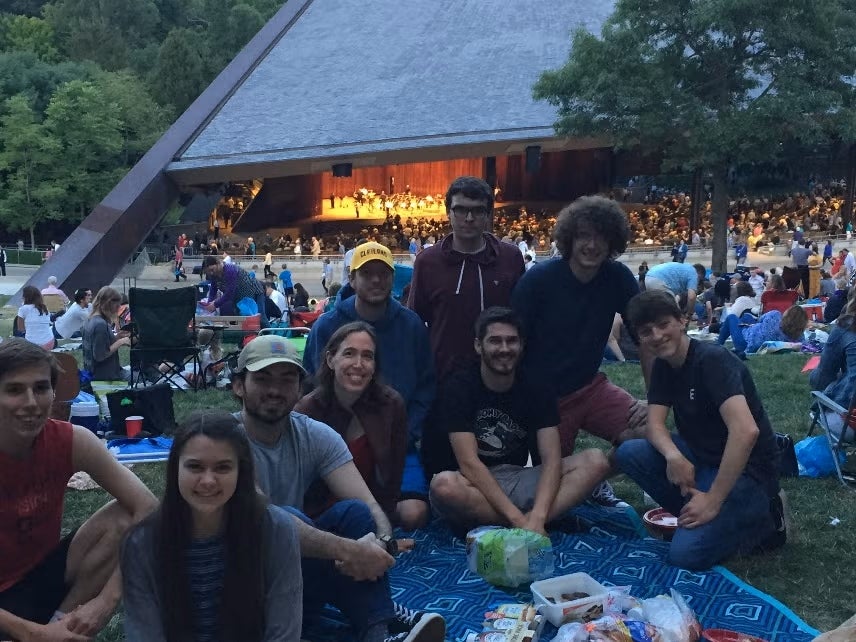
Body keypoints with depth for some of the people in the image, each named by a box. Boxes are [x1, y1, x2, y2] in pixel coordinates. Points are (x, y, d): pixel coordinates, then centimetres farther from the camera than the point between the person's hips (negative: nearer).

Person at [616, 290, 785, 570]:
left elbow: (746, 431, -33)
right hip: (702, 457, 8)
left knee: (686, 554, -22)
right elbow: (654, 425, -4)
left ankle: (762, 521, 2)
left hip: (746, 470, -7)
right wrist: (673, 455, -28)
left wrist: (712, 501, -30)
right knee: (629, 453, -11)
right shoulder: (663, 366, 3)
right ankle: (700, 516, 2)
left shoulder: (712, 360, -22)